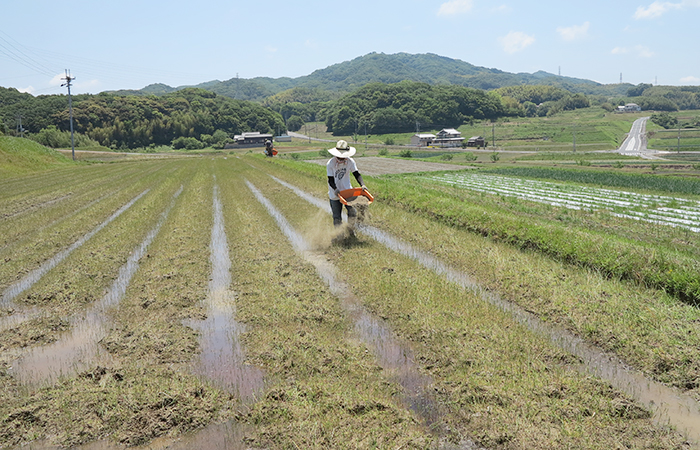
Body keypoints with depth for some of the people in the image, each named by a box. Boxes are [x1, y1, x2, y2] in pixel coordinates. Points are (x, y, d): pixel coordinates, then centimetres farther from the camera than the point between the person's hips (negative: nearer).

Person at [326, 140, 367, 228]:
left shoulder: (350, 162, -7)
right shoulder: (330, 163, -14)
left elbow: (356, 174, -6)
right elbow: (330, 180, -15)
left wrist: (362, 185, -23)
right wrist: (335, 189, -33)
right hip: (335, 194, -2)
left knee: (352, 213, -6)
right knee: (337, 217, 2)